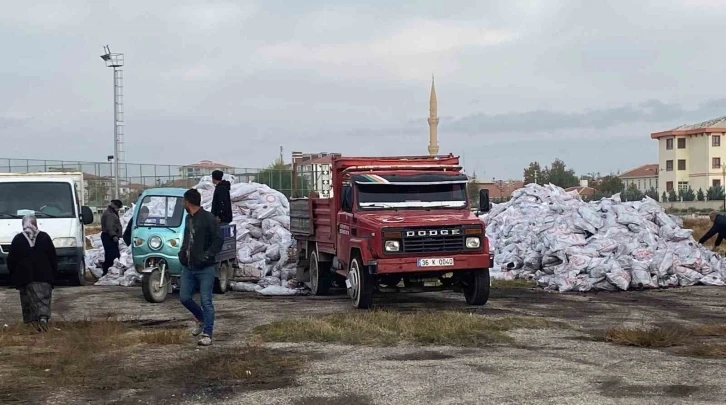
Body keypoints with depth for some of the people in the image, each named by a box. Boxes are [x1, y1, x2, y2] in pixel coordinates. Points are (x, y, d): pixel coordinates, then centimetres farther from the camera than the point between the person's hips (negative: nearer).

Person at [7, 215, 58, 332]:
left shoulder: (18, 239, 2)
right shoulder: (45, 237, 4)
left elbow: (11, 260, 3)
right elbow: (53, 257, 4)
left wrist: (13, 276, 12)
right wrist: (54, 274, 11)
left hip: (25, 277, 0)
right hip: (44, 276, 0)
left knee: (28, 300, 9)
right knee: (43, 298, -1)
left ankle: (32, 320, 6)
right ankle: (43, 317, -21)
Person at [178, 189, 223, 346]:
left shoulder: (208, 218, -11)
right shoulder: (188, 218, 13)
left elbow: (218, 240, -14)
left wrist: (206, 256, -21)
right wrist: (182, 252, 8)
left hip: (205, 269, -8)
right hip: (188, 268, 8)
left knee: (206, 302, -5)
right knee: (184, 297, 7)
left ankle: (207, 334, 1)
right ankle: (201, 319, 31)